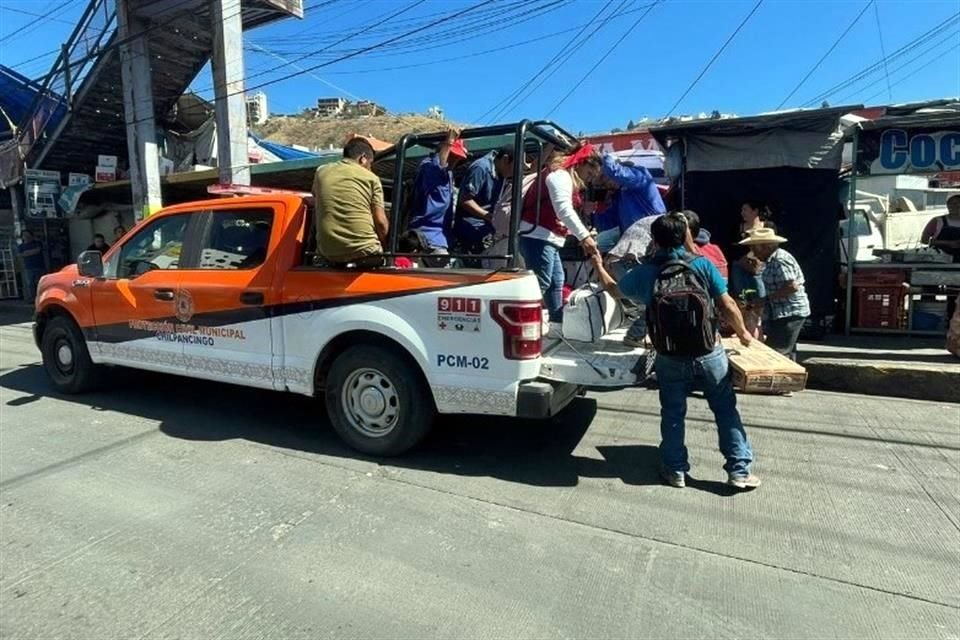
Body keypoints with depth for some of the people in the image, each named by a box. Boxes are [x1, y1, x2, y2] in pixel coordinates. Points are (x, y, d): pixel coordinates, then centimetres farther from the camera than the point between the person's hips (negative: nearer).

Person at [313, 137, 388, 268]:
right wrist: (383, 245, 16)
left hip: (328, 254, 5)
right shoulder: (371, 178, 3)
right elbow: (381, 223, -2)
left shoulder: (321, 172, 13)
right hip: (364, 253, -4)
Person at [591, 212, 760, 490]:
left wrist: (598, 265, 32)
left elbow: (613, 289, 14)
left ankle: (676, 470, 23)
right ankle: (739, 470, 18)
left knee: (673, 414, 14)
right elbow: (728, 306, -6)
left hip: (670, 358, 0)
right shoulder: (703, 265, -7)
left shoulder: (644, 274, -4)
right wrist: (743, 333, 11)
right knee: (726, 410, 13)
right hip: (710, 353, 0)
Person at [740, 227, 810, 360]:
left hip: (790, 313, -10)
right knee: (786, 355, 18)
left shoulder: (780, 260, -18)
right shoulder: (772, 259, 13)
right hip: (784, 314, 10)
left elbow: (792, 287, -25)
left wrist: (767, 298, -18)